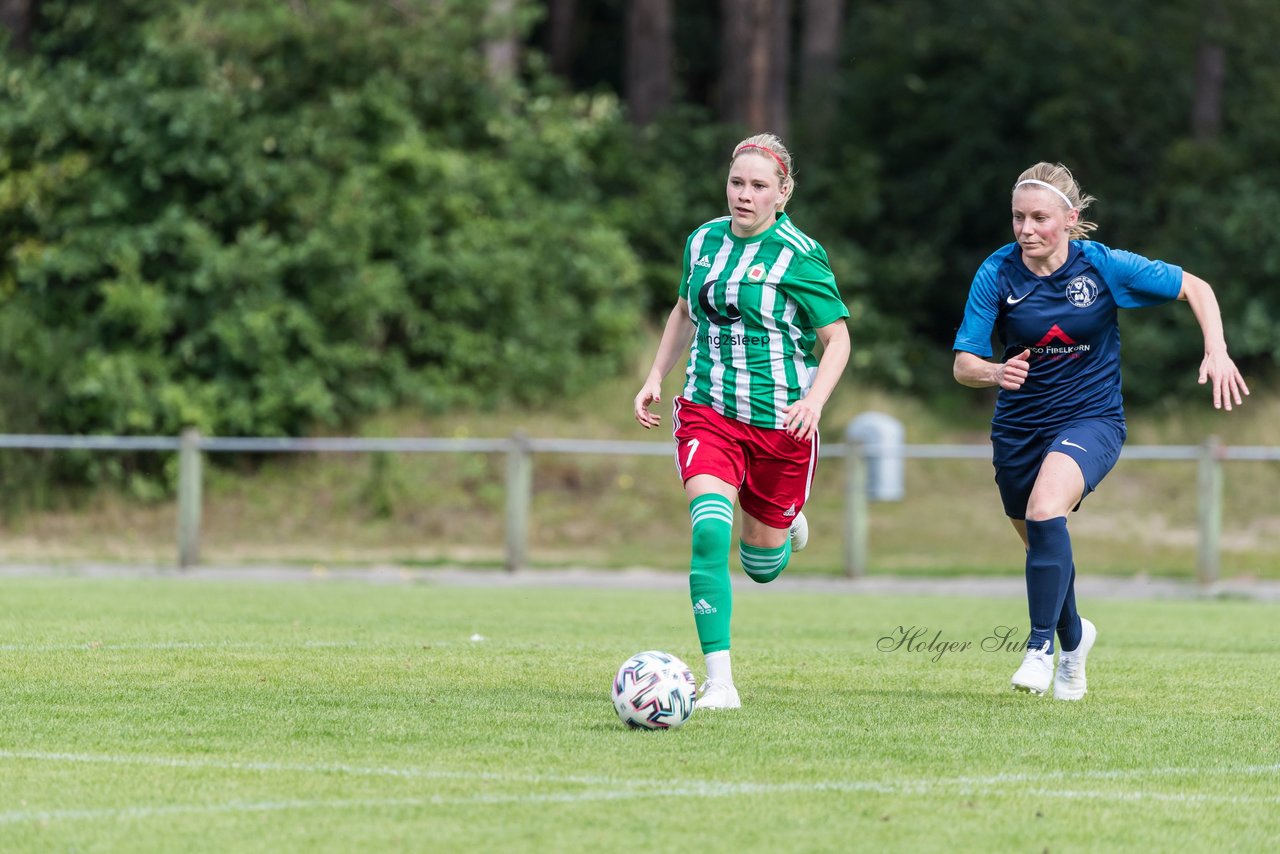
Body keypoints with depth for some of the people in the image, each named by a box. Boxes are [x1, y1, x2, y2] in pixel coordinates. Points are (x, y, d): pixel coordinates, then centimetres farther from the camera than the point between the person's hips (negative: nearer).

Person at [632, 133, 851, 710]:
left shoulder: (799, 256, -10)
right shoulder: (703, 241, 5)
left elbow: (837, 338, -6)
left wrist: (815, 399, -22)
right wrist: (656, 377, 14)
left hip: (781, 421, -2)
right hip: (707, 412, 2)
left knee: (762, 567, 9)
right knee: (709, 533, -22)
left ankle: (784, 526, 49)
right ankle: (718, 682, -22)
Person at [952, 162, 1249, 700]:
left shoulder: (1104, 267, -13)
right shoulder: (997, 273, -12)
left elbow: (1195, 288, -2)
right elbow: (963, 364, -13)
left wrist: (1217, 352, -16)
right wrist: (996, 373, -36)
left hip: (1090, 417, -3)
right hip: (1019, 426, 3)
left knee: (1045, 510, -31)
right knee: (1041, 543, 16)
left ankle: (1041, 645, -23)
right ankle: (1073, 637, 46)